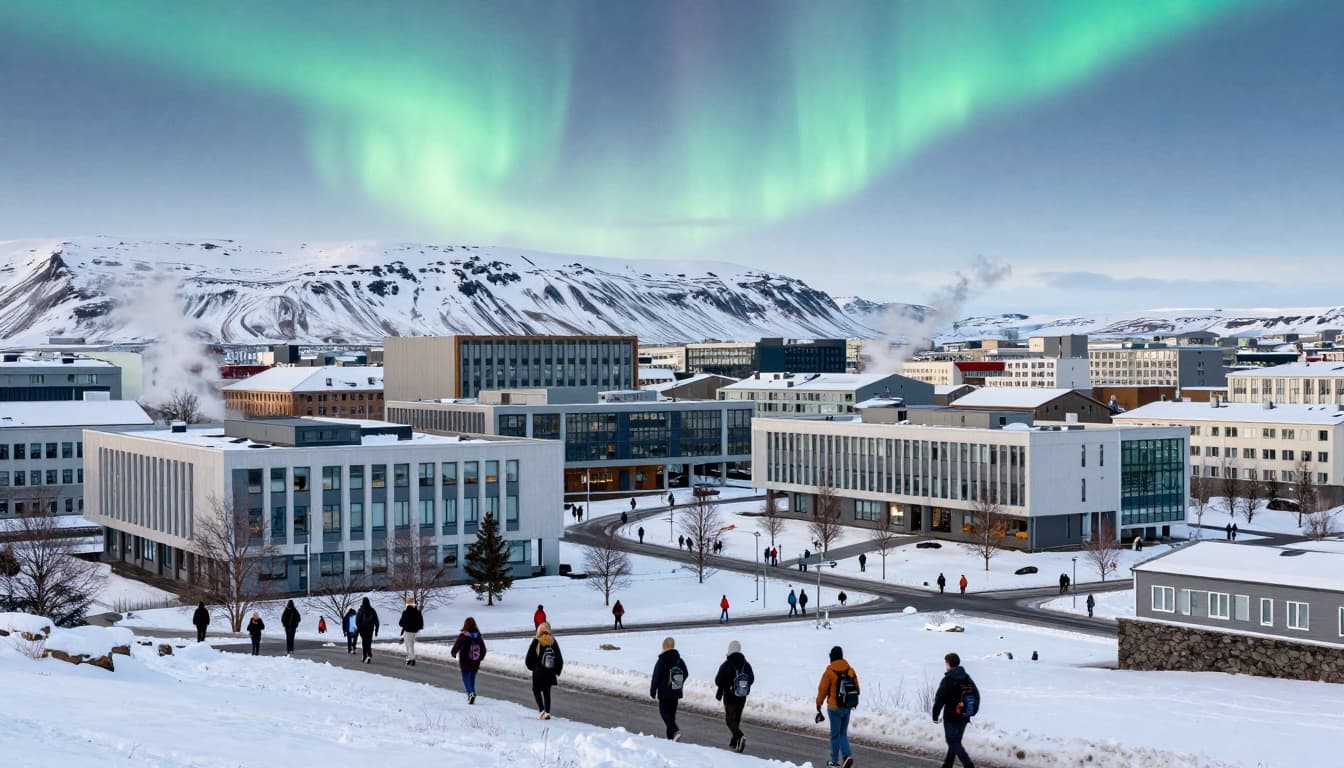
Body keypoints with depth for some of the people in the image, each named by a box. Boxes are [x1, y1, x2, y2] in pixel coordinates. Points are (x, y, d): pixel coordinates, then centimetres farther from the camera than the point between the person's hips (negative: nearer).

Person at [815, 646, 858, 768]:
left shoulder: (829, 672, -13)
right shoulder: (851, 670, 1)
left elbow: (822, 690, -9)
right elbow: (856, 689, 8)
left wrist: (818, 705, 3)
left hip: (834, 708, -4)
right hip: (847, 707, 4)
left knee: (835, 735, 6)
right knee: (843, 733, 14)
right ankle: (847, 756, -5)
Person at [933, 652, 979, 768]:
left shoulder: (948, 680, -14)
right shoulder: (967, 678, 9)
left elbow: (939, 699, -15)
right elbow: (976, 696, 15)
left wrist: (935, 715, -6)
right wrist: (972, 712, 19)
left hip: (951, 717, -7)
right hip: (964, 717, 7)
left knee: (954, 743, -2)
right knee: (955, 741, 18)